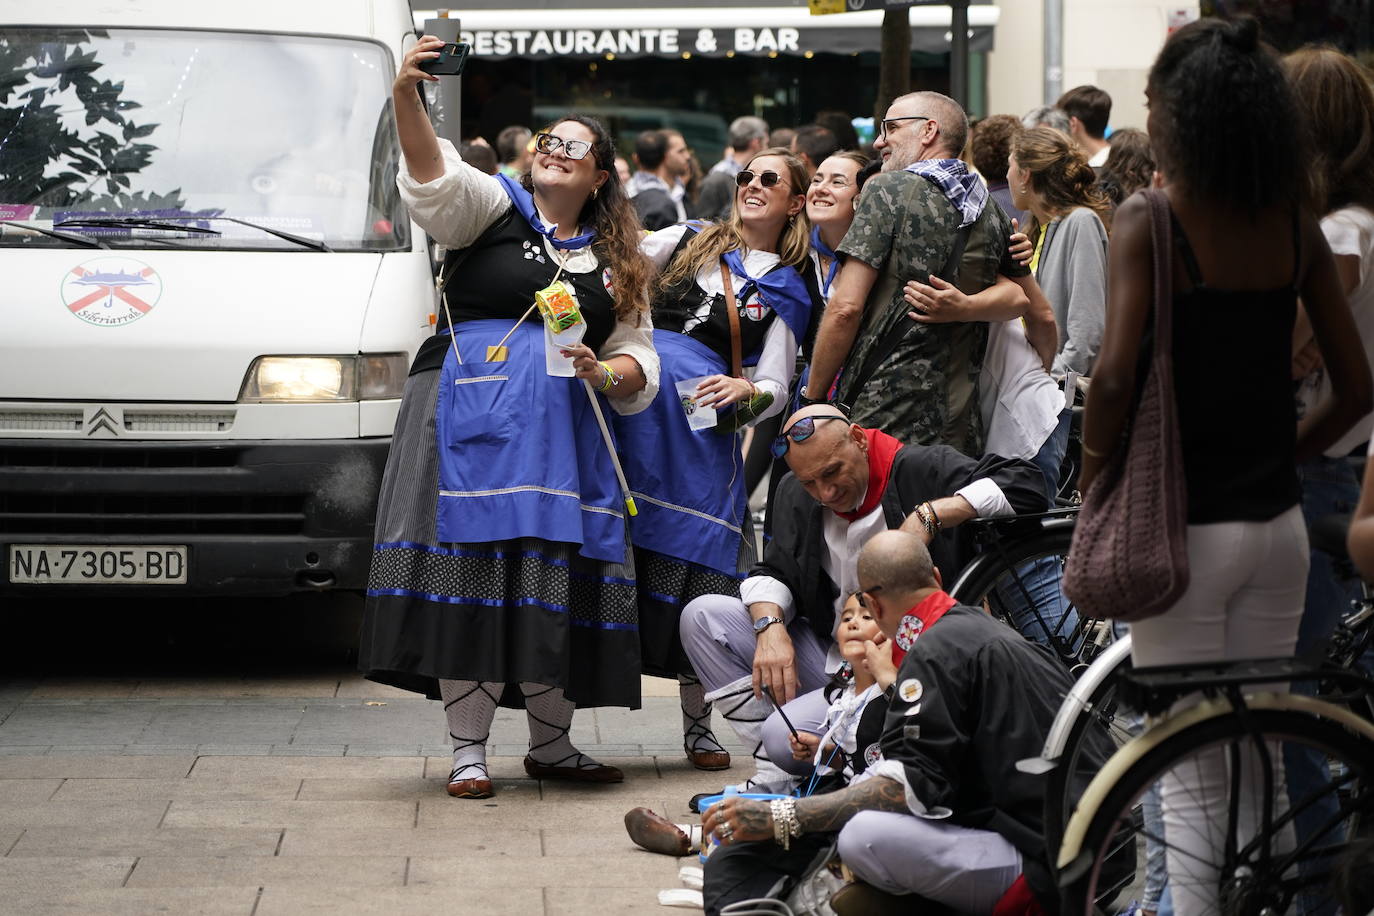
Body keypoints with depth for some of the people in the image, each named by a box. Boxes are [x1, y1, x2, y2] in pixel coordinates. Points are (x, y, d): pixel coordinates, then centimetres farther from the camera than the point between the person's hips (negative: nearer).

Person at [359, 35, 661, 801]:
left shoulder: (616, 265, 18)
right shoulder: (493, 208, 7)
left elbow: (639, 364, 17)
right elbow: (432, 174, -13)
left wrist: (604, 372, -6)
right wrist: (406, 96, -31)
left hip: (567, 430, 4)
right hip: (474, 415, -4)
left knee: (559, 581, 2)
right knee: (472, 569, -10)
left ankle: (551, 744, 14)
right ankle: (469, 749, -6)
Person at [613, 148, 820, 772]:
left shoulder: (788, 291, 13)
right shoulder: (690, 241, 18)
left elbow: (775, 387, 6)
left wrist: (747, 391, -17)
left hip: (703, 429, -1)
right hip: (630, 407, 1)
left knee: (695, 567, -3)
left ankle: (698, 726, 8)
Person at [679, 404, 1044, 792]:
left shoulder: (922, 471, -12)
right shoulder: (795, 494, 8)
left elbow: (1024, 483, -22)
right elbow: (773, 572, 13)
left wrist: (930, 515, -28)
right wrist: (770, 627, -10)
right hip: (828, 654, 8)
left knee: (787, 735, -30)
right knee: (702, 617, -3)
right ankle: (773, 775, -6)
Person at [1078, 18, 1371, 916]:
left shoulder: (1148, 223, -12)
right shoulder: (1296, 226, 3)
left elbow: (1116, 375, -23)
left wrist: (1095, 470, -7)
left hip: (1185, 529, -5)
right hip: (1278, 526, 5)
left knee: (1191, 781, 2)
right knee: (1262, 764, 16)